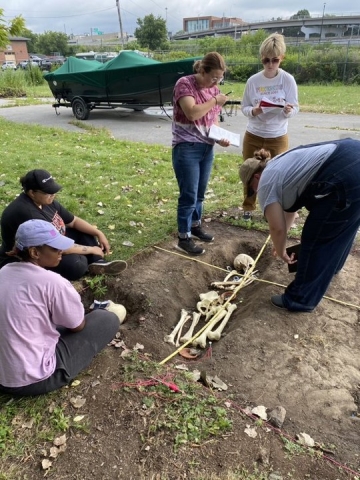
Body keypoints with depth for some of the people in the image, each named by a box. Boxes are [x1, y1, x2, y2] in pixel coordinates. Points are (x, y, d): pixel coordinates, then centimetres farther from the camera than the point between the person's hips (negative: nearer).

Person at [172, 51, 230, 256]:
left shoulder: (214, 88, 10)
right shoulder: (184, 83, -10)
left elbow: (214, 119, 16)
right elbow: (192, 113, -24)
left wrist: (221, 137, -2)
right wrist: (215, 100, -14)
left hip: (207, 148, 7)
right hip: (187, 148, -7)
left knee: (200, 192, 14)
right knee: (189, 194, -5)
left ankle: (196, 226, 33)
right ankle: (184, 238, 6)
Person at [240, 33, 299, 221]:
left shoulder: (288, 80, -7)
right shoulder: (253, 81, -4)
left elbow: (295, 107, -6)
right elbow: (243, 107, 0)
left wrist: (288, 110, -29)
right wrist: (253, 111, -23)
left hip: (278, 137, -1)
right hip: (253, 135, 2)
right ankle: (248, 207, 29)